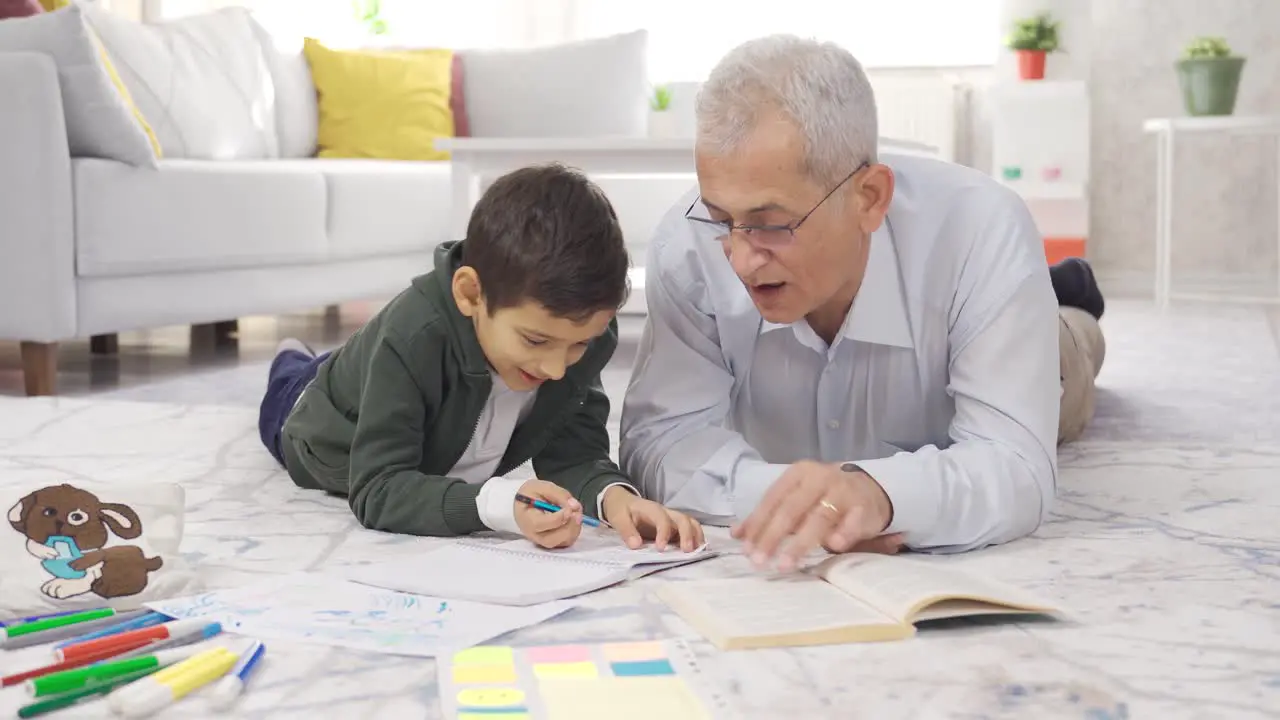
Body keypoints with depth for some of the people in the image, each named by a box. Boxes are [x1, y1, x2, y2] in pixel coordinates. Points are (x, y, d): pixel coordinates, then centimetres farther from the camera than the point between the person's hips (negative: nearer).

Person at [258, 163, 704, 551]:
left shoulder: (584, 332, -36)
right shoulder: (413, 338, -50)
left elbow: (572, 451, -31)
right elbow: (378, 491, -52)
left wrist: (612, 495, -55)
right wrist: (500, 506, -68)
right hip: (337, 446, -3)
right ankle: (295, 372, 59)